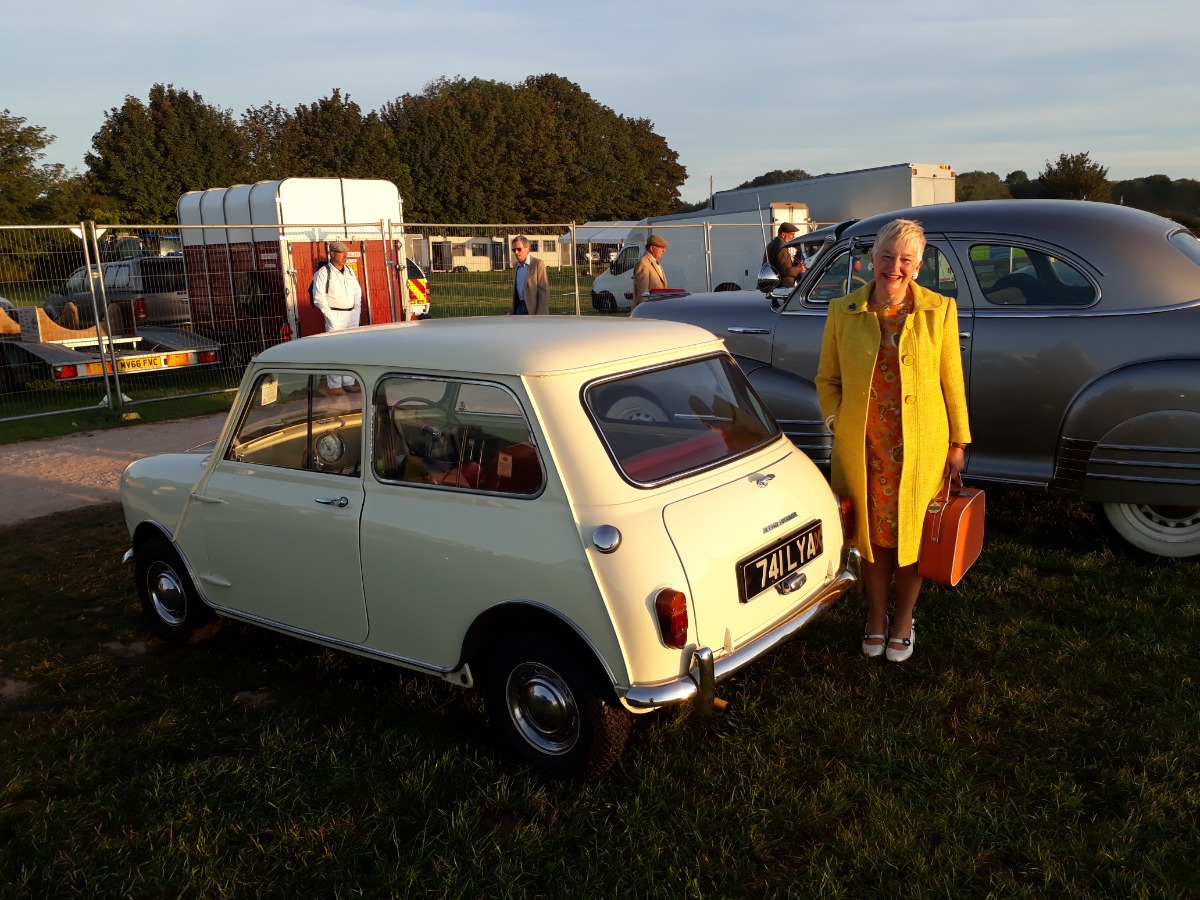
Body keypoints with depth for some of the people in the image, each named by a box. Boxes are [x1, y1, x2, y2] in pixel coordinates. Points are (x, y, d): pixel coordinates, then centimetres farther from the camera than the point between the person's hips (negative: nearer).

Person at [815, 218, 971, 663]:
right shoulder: (842, 312, -2)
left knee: (912, 534, 11)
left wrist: (957, 442, 1)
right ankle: (875, 618, 34)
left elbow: (952, 381, 0)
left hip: (920, 446, -1)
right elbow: (827, 379, 7)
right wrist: (836, 423, -6)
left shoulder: (939, 310, -3)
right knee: (871, 534, 13)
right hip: (861, 447, 1)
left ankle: (902, 623, 32)